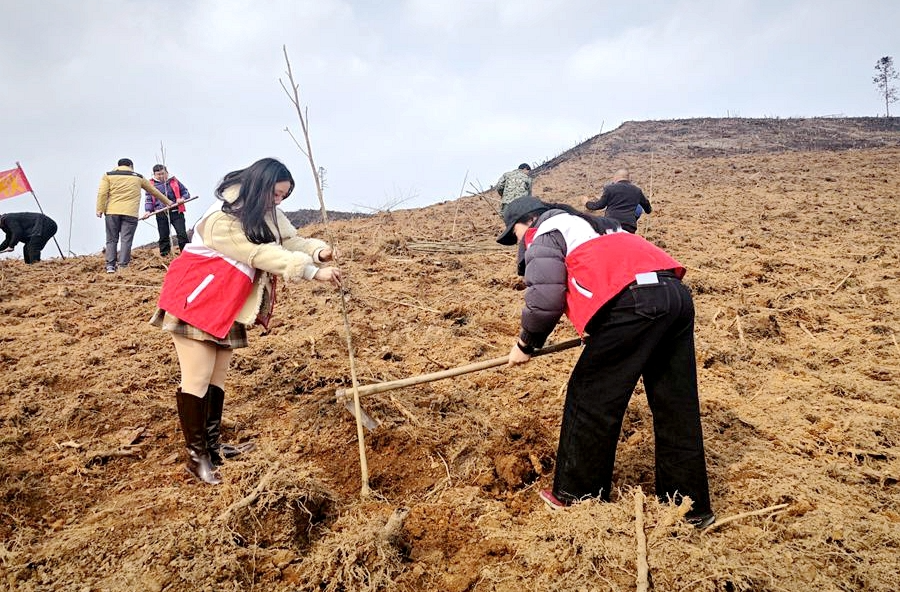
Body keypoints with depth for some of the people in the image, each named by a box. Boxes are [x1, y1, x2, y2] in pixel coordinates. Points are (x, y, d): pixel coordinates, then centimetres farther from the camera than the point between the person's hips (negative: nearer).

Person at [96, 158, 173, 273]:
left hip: (112, 212, 1)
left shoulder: (108, 175, 12)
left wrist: (100, 209, 1)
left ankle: (110, 265, 1)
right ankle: (122, 266, -6)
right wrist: (167, 202, 34)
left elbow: (102, 193, 0)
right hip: (130, 213, -1)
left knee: (111, 240, 8)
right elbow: (154, 191, 24)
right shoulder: (138, 177, 15)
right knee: (126, 240, -1)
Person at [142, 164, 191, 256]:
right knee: (163, 236, 6)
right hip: (161, 214, 0)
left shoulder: (174, 181, 11)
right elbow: (148, 200, 10)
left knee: (182, 234, -7)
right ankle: (164, 255, 14)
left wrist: (183, 198, -6)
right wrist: (148, 211, -6)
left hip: (176, 212, 0)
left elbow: (186, 192, 16)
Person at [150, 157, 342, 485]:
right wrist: (313, 272, -33)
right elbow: (264, 256, -30)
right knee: (197, 379, -5)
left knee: (217, 378, 13)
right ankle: (196, 456, 6)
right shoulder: (222, 220, -26)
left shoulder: (265, 213, 2)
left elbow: (291, 240, -8)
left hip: (227, 307, 9)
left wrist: (318, 251, -29)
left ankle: (212, 446, 24)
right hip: (196, 300, -8)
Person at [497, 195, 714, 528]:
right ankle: (690, 505, 23)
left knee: (590, 399, 4)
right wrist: (598, 331, 34)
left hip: (632, 303, -9)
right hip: (676, 295, 9)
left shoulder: (545, 233, 10)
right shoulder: (591, 224, 36)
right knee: (676, 406, 13)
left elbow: (544, 298, -3)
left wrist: (525, 344, 11)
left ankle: (579, 495, 16)